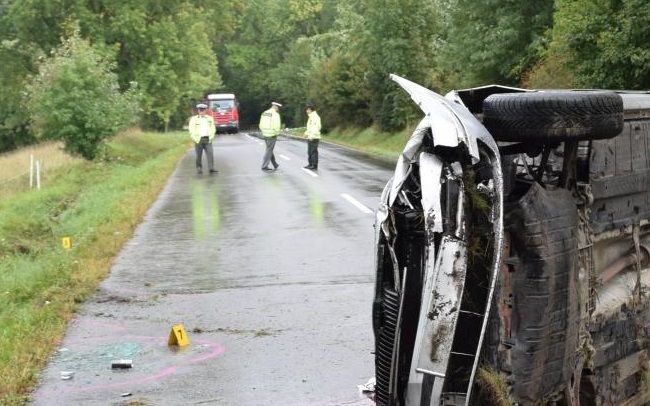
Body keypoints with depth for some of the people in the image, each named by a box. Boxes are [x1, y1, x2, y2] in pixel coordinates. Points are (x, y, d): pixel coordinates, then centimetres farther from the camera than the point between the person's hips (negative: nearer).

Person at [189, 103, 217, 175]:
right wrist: (196, 139, -9)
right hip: (198, 140, -1)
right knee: (199, 155, 1)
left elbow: (213, 129, 13)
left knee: (210, 154, -11)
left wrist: (211, 137, 0)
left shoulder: (210, 119, 11)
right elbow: (192, 131, 0)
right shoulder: (194, 119, 4)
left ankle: (211, 168, -15)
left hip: (208, 139, 2)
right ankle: (199, 169, 10)